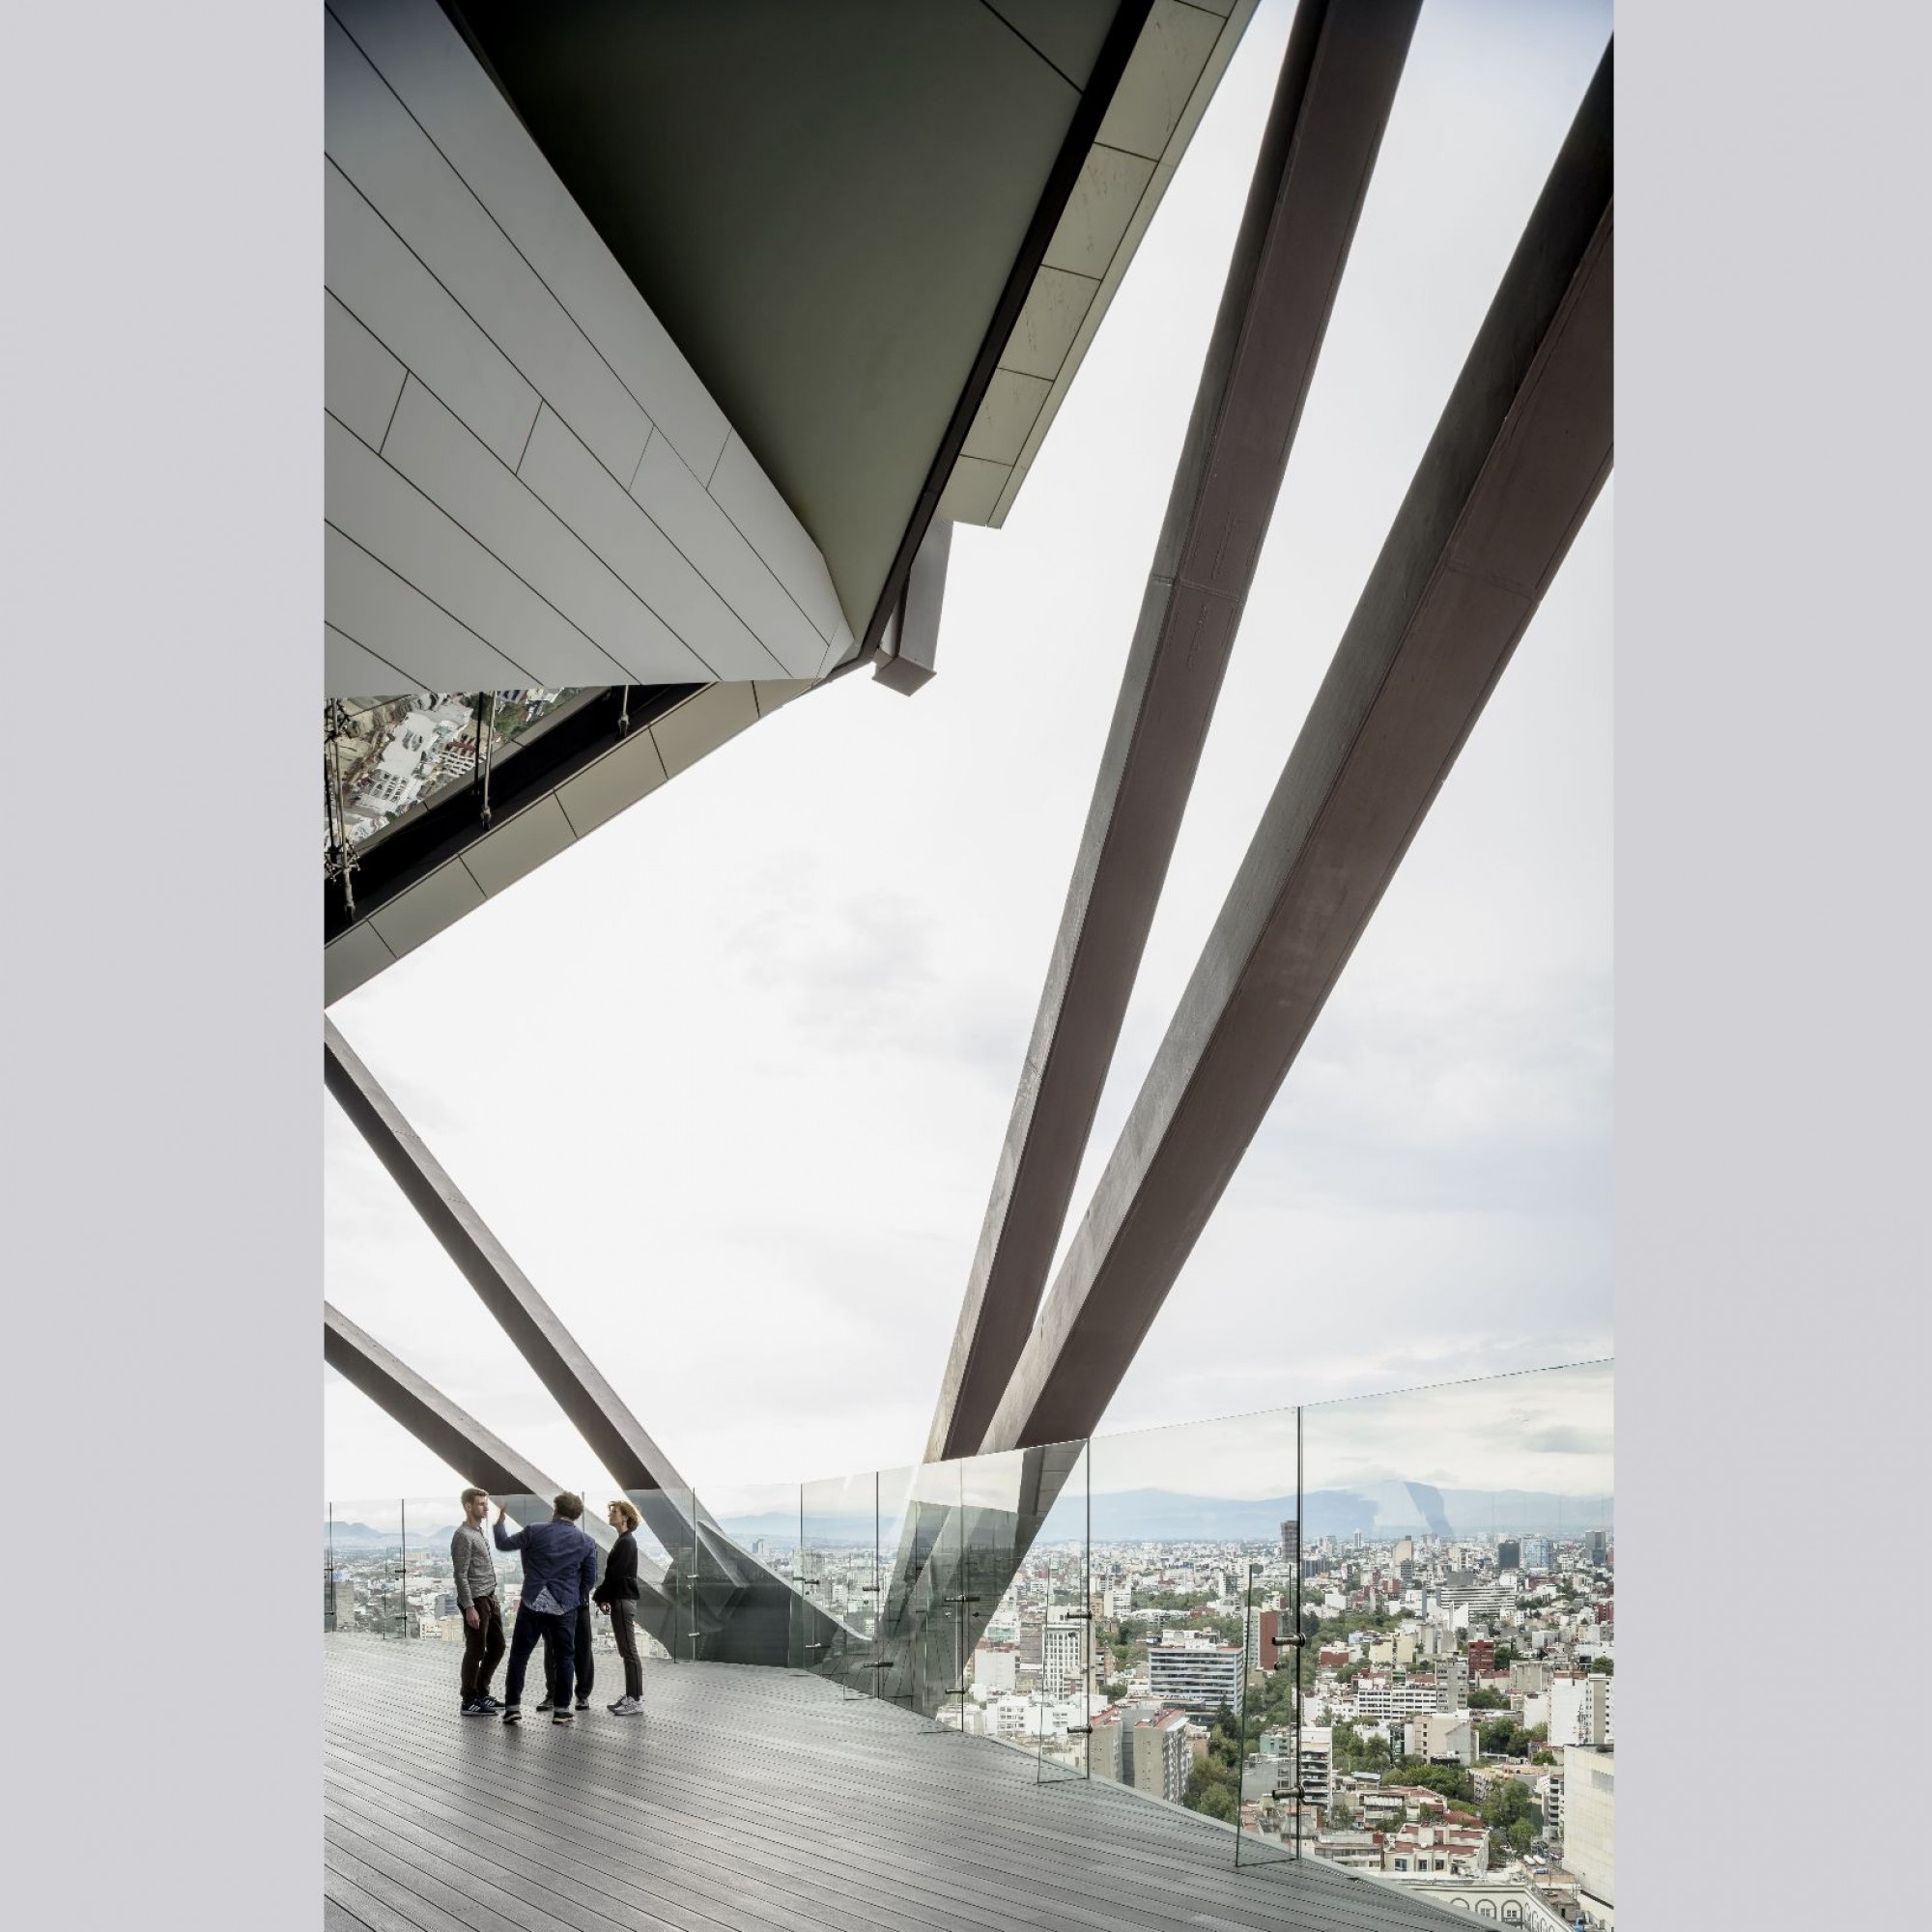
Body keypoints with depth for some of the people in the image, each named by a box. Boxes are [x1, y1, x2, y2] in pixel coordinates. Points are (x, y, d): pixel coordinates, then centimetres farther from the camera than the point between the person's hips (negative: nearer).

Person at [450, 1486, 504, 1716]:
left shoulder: (480, 1532, 15)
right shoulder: (463, 1536, -14)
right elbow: (461, 1576, -18)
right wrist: (469, 1607, -22)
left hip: (490, 1598, 9)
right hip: (476, 1601, -9)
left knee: (496, 1647, 14)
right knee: (476, 1651, -2)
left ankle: (481, 1692, 25)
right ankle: (469, 1702, 7)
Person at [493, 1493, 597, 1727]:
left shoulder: (535, 1531, -4)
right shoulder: (586, 1543, 1)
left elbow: (503, 1543, 6)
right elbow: (590, 1578, 5)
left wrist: (500, 1521, 24)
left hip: (533, 1604, -1)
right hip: (565, 1607, 1)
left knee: (519, 1655, 8)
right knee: (563, 1657, 9)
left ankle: (512, 1708, 7)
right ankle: (561, 1709, 8)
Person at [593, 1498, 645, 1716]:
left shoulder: (626, 1542, -13)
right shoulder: (624, 1541, 16)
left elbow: (615, 1574, -17)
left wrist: (601, 1597, -9)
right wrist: (605, 1597, 10)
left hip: (623, 1601, -10)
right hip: (621, 1600, 10)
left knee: (629, 1652, -9)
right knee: (627, 1652, 12)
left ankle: (636, 1701, -8)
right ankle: (630, 1696, 16)